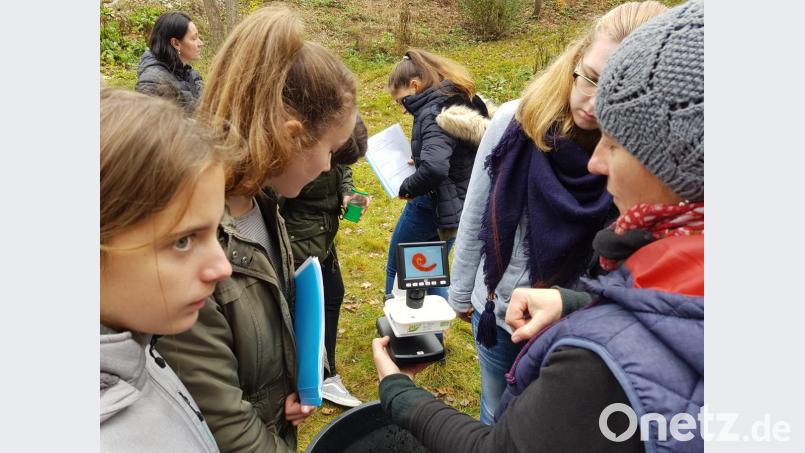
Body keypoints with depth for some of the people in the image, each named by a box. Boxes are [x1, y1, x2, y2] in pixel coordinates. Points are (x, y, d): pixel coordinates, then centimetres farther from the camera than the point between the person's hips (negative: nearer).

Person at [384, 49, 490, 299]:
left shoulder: (433, 113, -23)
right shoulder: (461, 101, 5)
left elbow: (433, 168, -39)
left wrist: (407, 187, -20)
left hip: (432, 205, -9)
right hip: (459, 206, 9)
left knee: (397, 268, 14)